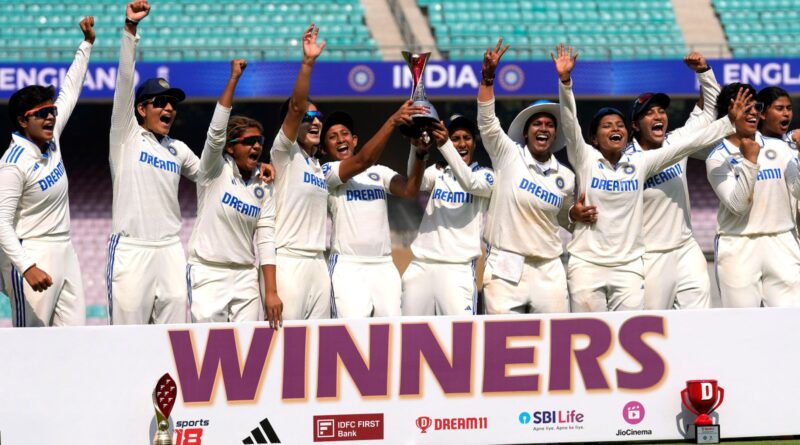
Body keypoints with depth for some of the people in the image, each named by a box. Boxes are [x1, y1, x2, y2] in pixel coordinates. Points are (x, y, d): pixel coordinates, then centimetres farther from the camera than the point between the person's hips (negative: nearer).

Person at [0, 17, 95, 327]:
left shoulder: (51, 140, 6)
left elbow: (69, 92, 21)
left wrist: (87, 44, 21)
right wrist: (28, 267, -31)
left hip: (64, 252, 8)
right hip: (32, 256, -8)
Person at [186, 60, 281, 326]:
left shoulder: (263, 186, 9)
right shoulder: (215, 170, -2)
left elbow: (266, 239, 3)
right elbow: (216, 130, -19)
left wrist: (271, 292, -5)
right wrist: (234, 78, -22)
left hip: (245, 277, 4)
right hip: (207, 274, -4)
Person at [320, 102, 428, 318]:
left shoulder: (380, 172, 17)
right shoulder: (327, 172, 3)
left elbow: (409, 190, -2)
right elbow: (364, 160, -14)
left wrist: (420, 152, -18)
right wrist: (393, 121, -23)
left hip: (384, 266, 5)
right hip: (347, 266, -5)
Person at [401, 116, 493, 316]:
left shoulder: (486, 175, 8)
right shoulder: (437, 172, 16)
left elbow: (469, 183, -14)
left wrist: (444, 145, -27)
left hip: (458, 268, -3)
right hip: (421, 265, 3)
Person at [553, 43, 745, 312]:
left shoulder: (640, 164, 7)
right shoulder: (585, 159, 0)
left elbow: (688, 143, 5)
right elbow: (569, 122, -13)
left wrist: (729, 121, 1)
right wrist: (565, 81, -27)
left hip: (629, 267, 2)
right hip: (587, 265, -2)